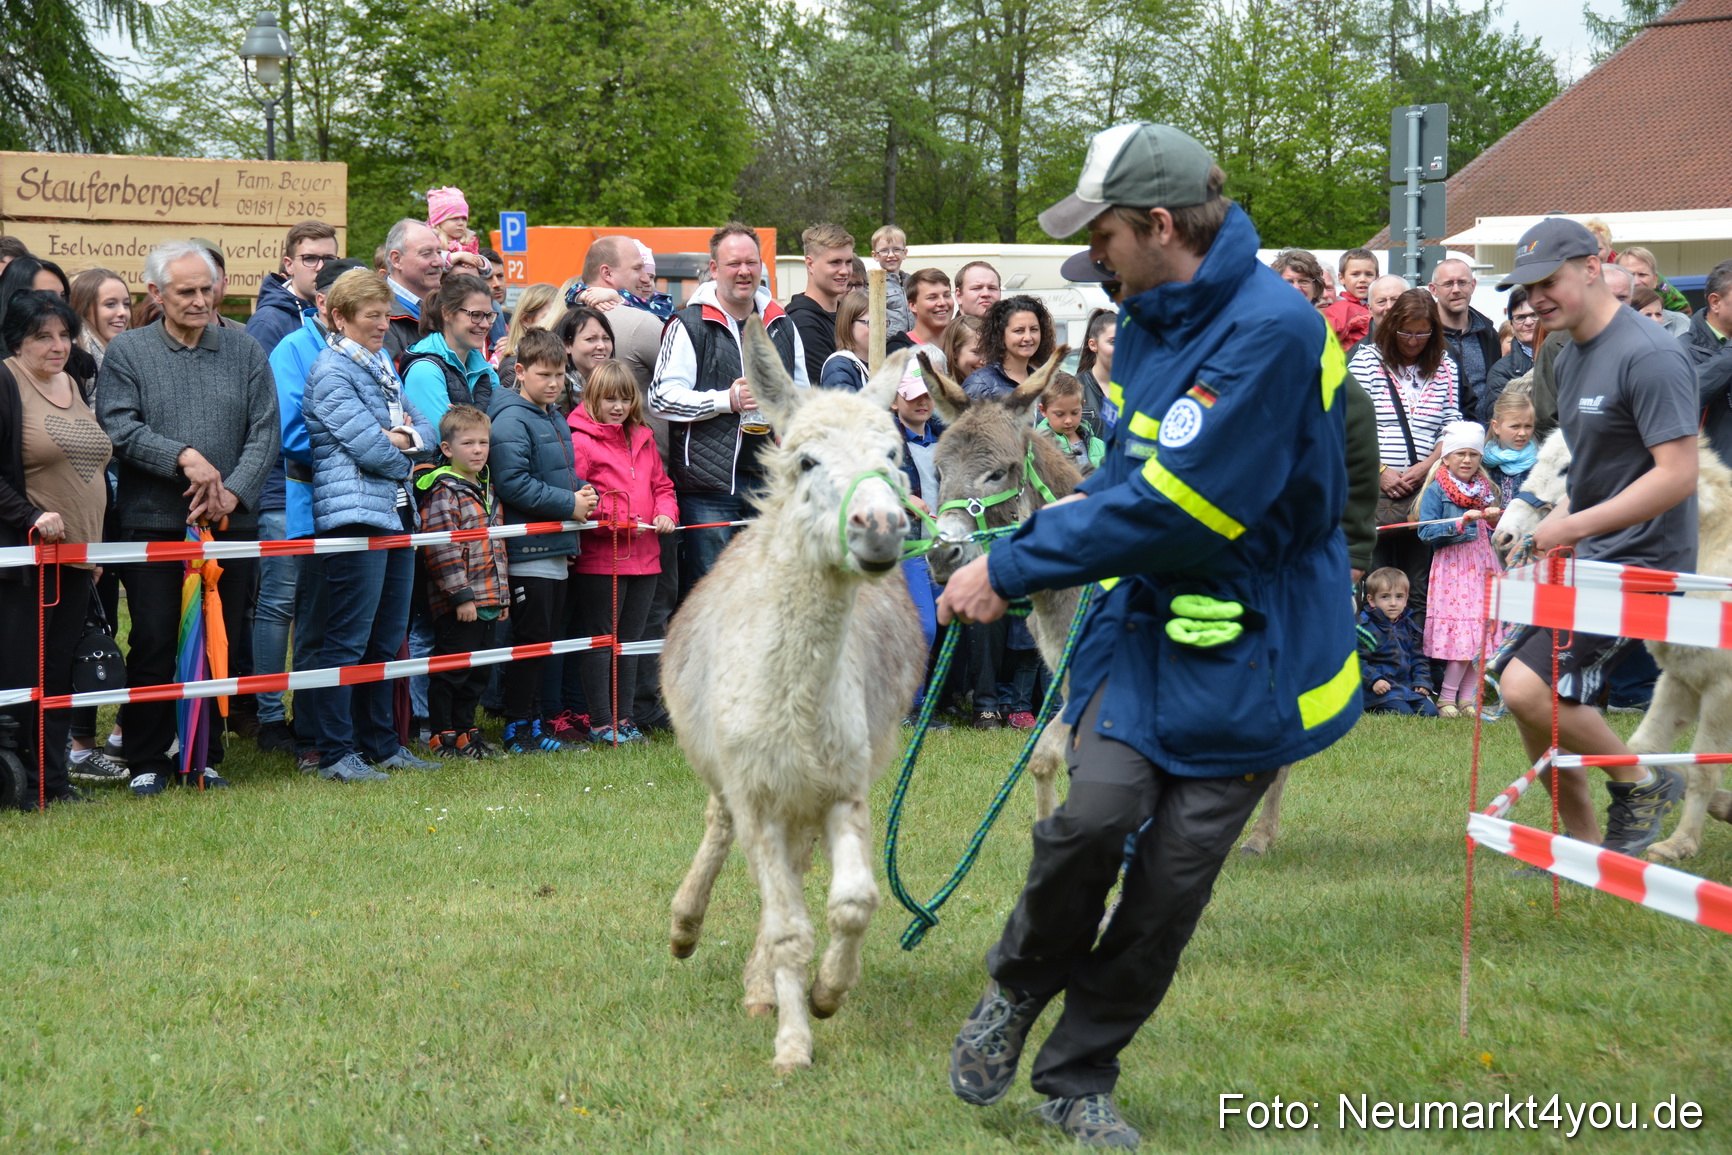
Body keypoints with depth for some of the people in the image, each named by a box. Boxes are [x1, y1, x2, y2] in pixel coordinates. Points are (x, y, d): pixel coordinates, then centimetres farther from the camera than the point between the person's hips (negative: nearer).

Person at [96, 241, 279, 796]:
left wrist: (233, 491, -10)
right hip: (153, 523, -2)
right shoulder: (127, 352, 4)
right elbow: (119, 428, -7)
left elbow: (265, 433, 4)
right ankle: (147, 762, 7)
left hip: (230, 523, 2)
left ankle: (205, 756, 15)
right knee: (153, 646, -2)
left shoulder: (245, 353, 10)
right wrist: (184, 457, -17)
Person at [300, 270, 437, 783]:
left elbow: (427, 436, 13)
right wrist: (401, 446, 2)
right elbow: (371, 448, -16)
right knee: (347, 640, -7)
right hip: (354, 514, -9)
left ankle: (381, 744, 21)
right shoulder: (331, 370, -8)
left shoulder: (384, 366, 18)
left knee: (387, 639, 13)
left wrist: (400, 438, -7)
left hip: (396, 513, 9)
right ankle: (334, 755, -4)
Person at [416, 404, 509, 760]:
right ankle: (444, 736, 7)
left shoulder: (487, 490, 15)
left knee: (477, 671, 15)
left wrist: (502, 594, 20)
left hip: (486, 601, 8)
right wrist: (461, 594, -20)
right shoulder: (444, 492, -12)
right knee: (452, 670, -2)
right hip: (456, 605, -8)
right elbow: (442, 548, -19)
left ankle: (465, 728, 26)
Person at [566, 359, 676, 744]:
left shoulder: (643, 440, 15)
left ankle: (623, 717, 21)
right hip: (599, 558, -7)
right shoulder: (581, 441, -8)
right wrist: (617, 520, -19)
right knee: (600, 640, -1)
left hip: (644, 557, 7)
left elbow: (661, 485, 22)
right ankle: (601, 723, 4)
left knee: (630, 640, 13)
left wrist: (666, 512, 0)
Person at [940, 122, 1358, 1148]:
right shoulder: (1152, 315, 6)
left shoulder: (1271, 331, -24)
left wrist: (1013, 570, -19)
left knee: (1174, 872, -2)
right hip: (1148, 611, 5)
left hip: (1248, 645, -5)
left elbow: (1168, 505, -25)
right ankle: (1017, 993, 9)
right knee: (1097, 812, -16)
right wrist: (1063, 526, 5)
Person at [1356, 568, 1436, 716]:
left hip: (1408, 686, 7)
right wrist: (1374, 680, -23)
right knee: (1403, 714, -27)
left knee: (1430, 712, -8)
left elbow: (1417, 659, 23)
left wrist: (1422, 681, 8)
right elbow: (1357, 659, -12)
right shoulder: (1366, 627, -7)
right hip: (1380, 688, -7)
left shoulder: (1407, 626, 16)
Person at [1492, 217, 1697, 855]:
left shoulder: (1648, 357, -18)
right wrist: (1560, 515, 8)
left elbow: (1677, 474, -23)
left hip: (1639, 560, -10)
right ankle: (1584, 844, 23)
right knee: (1520, 689, 9)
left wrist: (1576, 525, -22)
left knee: (1528, 686, -21)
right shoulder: (1571, 356, 12)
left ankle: (1642, 783, 0)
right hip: (1584, 559, 10)